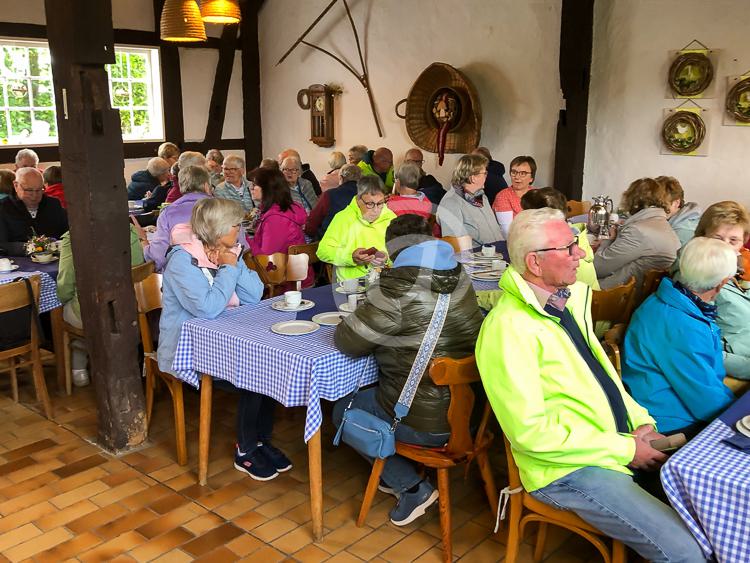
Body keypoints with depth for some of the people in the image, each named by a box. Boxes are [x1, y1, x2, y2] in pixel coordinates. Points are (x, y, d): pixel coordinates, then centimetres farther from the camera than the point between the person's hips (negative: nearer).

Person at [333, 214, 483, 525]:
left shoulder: (398, 289, -23)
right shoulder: (459, 277, -1)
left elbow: (346, 341, -15)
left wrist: (359, 316, 5)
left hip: (423, 424, -8)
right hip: (467, 410, 8)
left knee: (342, 409, 18)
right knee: (371, 391, 29)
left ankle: (411, 486, 12)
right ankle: (396, 476, 28)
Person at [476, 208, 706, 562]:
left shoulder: (571, 297, 6)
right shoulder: (509, 328, -23)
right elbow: (530, 432, -25)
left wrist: (642, 421, 3)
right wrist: (625, 450, -18)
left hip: (620, 439, 9)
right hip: (568, 467, -9)